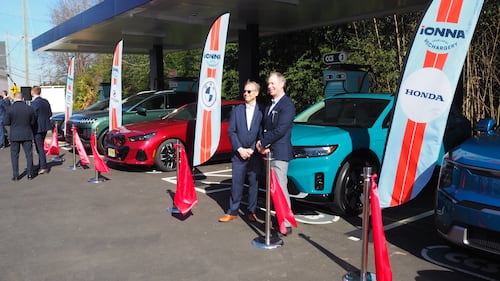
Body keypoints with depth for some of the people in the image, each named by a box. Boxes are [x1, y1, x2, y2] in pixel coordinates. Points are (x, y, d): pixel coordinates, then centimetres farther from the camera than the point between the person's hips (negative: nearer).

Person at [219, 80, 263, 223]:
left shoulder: (261, 111, -1)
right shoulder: (237, 110, 6)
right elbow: (231, 131, 2)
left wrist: (252, 150, -9)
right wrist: (240, 149, -8)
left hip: (255, 154, -1)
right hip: (239, 154, 1)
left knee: (254, 184, 8)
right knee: (236, 184, 5)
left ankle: (252, 211, 20)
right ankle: (232, 212, 15)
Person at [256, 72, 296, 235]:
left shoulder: (287, 105, -12)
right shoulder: (269, 105, 17)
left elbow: (280, 130, -19)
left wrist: (262, 143, -11)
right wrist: (262, 143, -3)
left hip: (279, 153, -9)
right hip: (268, 153, 9)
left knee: (281, 188, -8)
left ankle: (286, 224, -2)